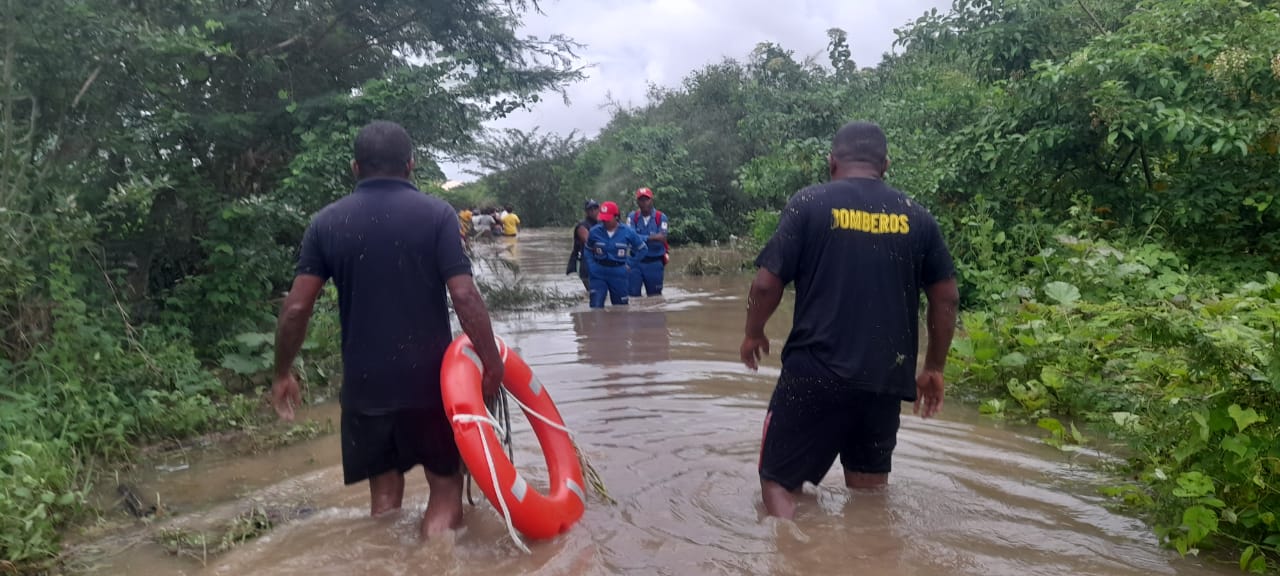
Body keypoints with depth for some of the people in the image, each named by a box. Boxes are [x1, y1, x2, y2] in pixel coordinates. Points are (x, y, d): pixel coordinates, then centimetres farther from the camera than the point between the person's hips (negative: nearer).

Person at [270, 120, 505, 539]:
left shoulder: (327, 223, 2)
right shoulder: (436, 214, -6)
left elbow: (296, 307, -1)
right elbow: (464, 295, -15)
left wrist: (283, 373, 10)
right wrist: (492, 362, -7)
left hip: (364, 384, 3)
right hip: (430, 379, -3)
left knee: (385, 490, 17)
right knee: (445, 487, 10)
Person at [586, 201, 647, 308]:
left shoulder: (627, 232, -6)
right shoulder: (595, 231, -5)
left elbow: (641, 249, 8)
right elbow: (588, 251, 13)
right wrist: (591, 266, 3)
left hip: (618, 274, 0)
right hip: (598, 274, 0)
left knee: (621, 307, 11)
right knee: (596, 307, -12)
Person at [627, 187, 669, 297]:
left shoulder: (661, 217, -4)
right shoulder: (633, 217, 0)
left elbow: (661, 240, -13)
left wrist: (641, 239, -15)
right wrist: (651, 238, -21)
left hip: (655, 263, -1)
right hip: (636, 261, 1)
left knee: (655, 296, 9)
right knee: (633, 293, -4)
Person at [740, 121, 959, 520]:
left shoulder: (809, 203, -3)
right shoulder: (916, 216, 7)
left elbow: (767, 284, -6)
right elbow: (946, 297, 8)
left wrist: (753, 335, 12)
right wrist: (934, 368, 19)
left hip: (814, 375, -3)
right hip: (886, 379, 4)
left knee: (778, 480, 6)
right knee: (870, 491, 19)